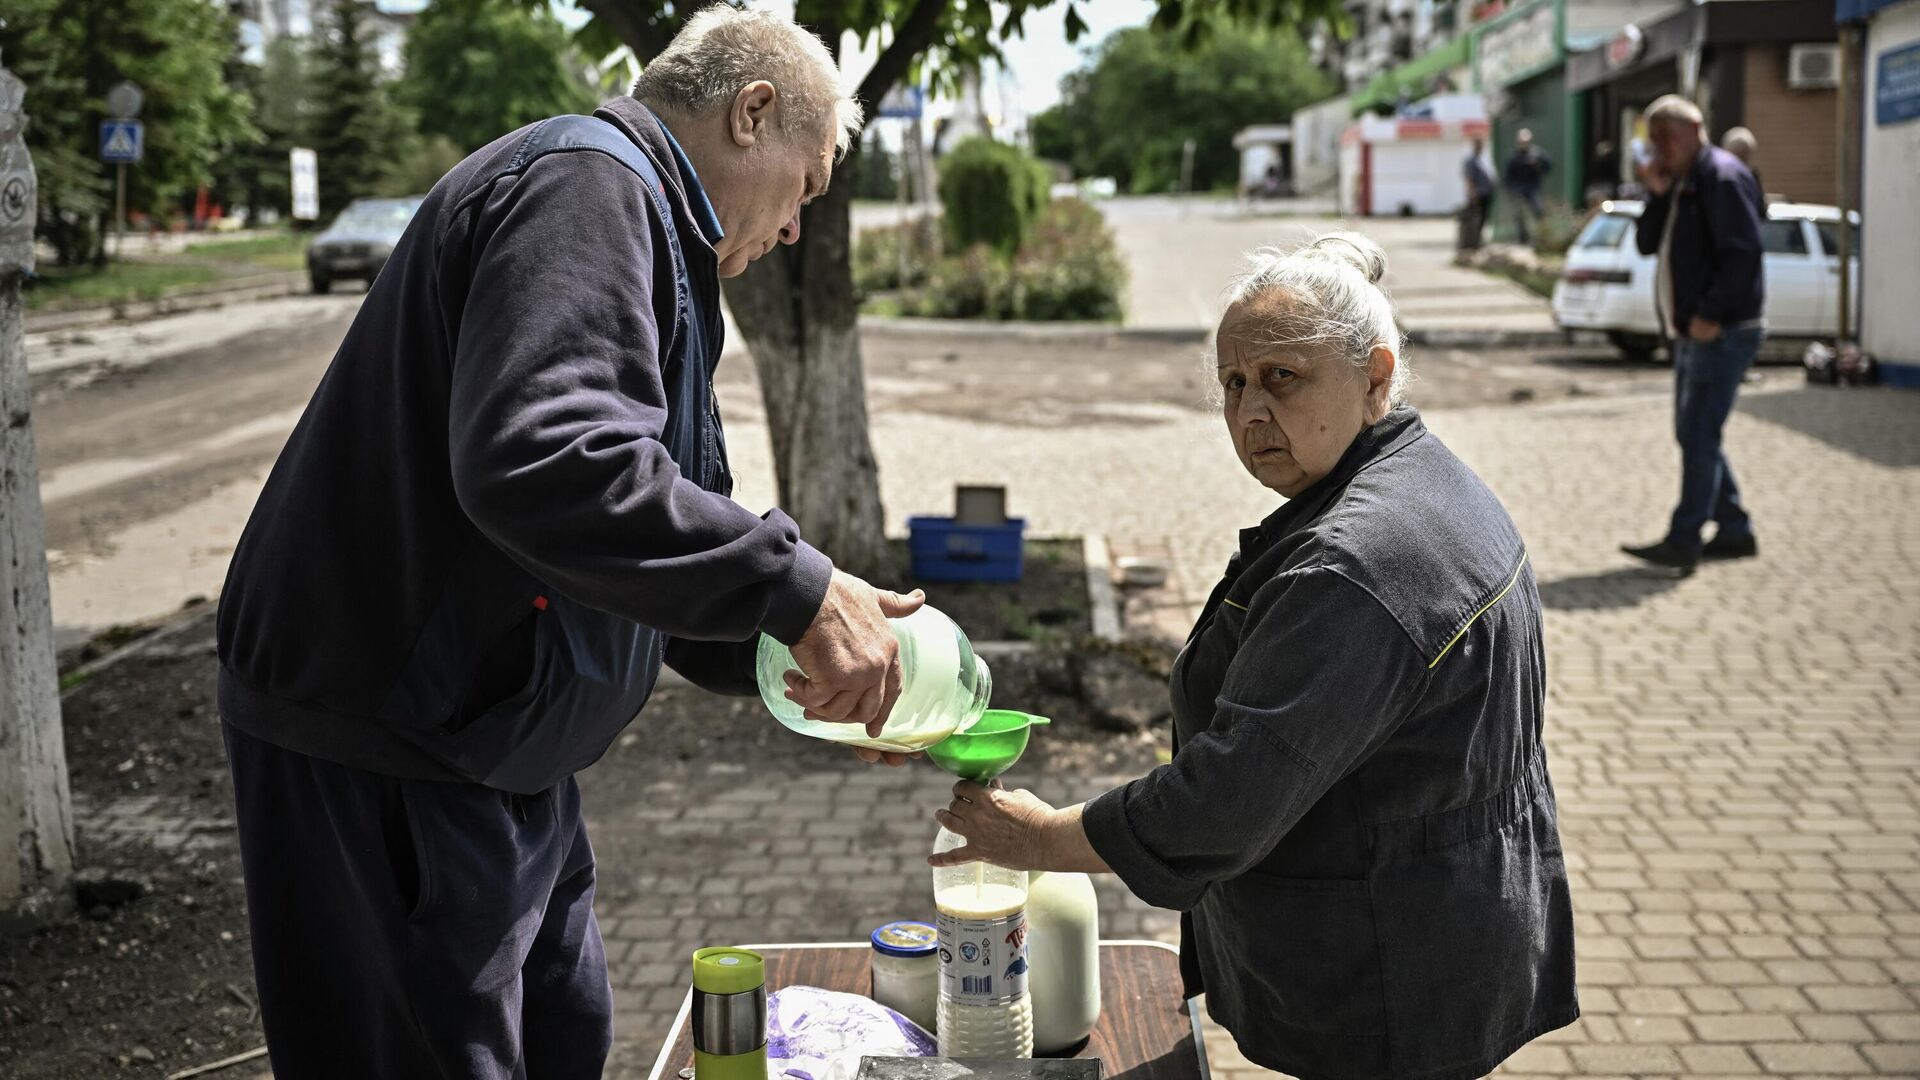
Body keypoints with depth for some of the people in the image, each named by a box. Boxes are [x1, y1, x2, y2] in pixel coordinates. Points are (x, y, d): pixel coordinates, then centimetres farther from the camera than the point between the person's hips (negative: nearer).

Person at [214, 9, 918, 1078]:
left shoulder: (645, 224, 17)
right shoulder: (588, 185, -17)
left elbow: (663, 532, 19)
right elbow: (539, 461, -36)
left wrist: (837, 666, 8)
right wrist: (794, 586, -31)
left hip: (495, 747, 11)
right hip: (382, 758, -11)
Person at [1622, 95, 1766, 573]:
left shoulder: (1722, 178, -13)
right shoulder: (1679, 183, 17)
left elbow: (1741, 254, -21)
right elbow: (1648, 244, 14)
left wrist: (1710, 313, -22)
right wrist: (1657, 197, 0)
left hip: (1723, 332, -10)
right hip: (1693, 331, 10)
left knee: (1698, 435, -10)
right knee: (1693, 435, 12)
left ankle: (1683, 541, -9)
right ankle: (1735, 531, 20)